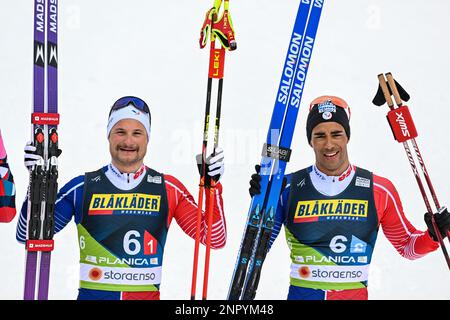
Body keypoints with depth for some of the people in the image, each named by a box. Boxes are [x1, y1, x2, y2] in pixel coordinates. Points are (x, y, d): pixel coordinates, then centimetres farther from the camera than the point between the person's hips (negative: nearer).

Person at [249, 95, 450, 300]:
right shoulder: (288, 188, 1)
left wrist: (432, 237, -8)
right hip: (301, 294, 0)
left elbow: (407, 246, 12)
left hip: (355, 295, 0)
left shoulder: (379, 190, 2)